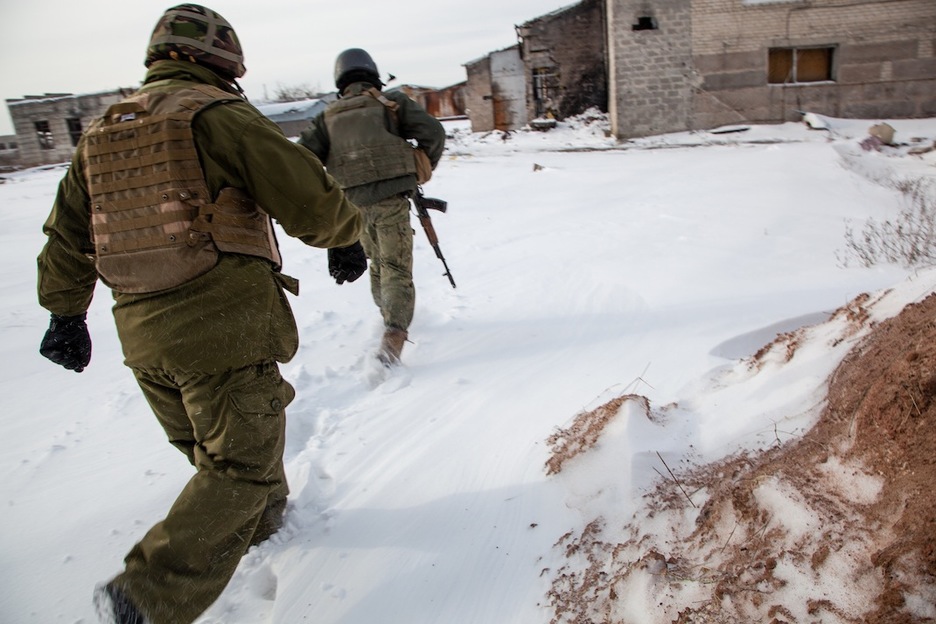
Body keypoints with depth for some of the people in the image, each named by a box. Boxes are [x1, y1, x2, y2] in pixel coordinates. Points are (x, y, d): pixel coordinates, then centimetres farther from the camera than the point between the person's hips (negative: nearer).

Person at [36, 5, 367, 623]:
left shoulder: (100, 132, 14)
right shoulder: (217, 114, -7)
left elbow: (65, 238, 20)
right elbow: (311, 199, -11)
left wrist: (66, 313, 30)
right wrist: (346, 237, 8)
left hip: (143, 337, 8)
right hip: (226, 326, -8)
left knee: (214, 450, 25)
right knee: (241, 465, 3)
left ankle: (263, 518, 45)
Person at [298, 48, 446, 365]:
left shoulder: (328, 116, 15)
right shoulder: (392, 102, 7)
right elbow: (433, 132, -3)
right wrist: (424, 169, 11)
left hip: (354, 203, 4)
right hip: (392, 199, -4)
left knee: (378, 264, 22)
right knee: (397, 268, -6)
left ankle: (390, 317, 35)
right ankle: (395, 328, -25)